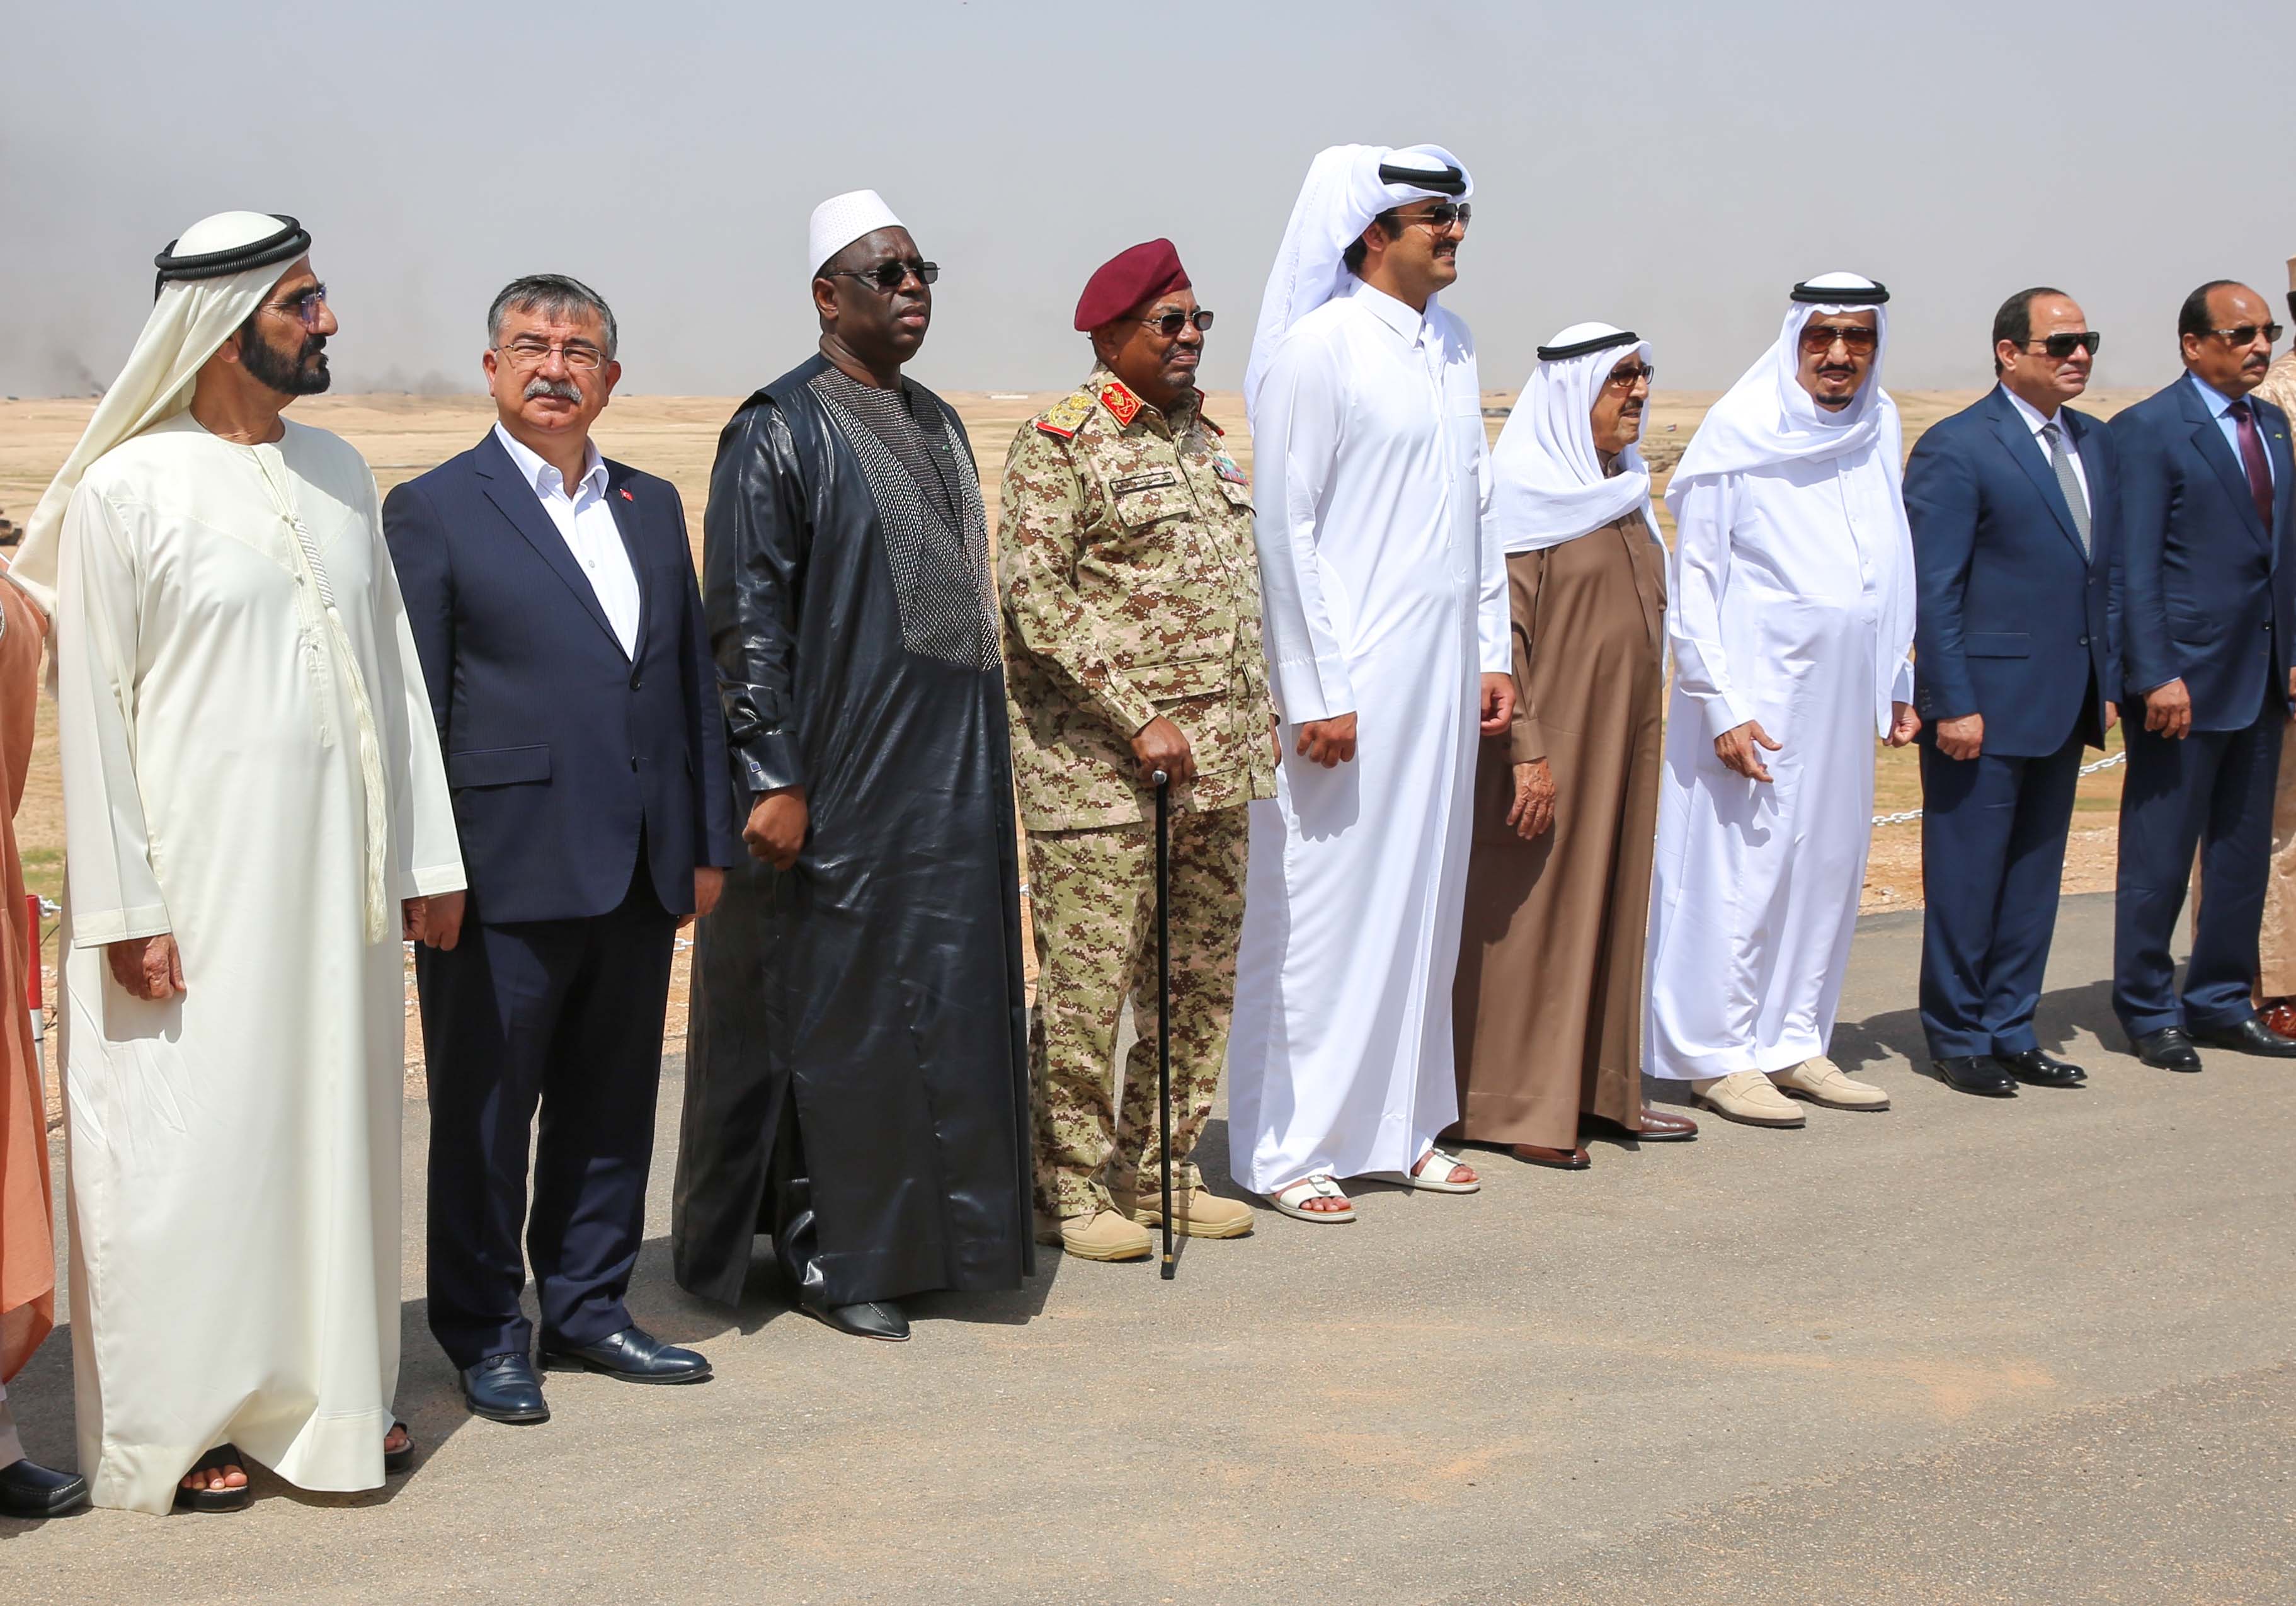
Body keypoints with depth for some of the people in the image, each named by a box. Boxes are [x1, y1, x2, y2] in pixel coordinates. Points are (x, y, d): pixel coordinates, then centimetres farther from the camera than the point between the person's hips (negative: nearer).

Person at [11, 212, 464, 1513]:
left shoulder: (338, 472, 9)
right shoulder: (127, 492, -8)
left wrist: (427, 857, 9)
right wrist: (125, 909, -12)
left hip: (339, 885, 6)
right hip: (203, 888, -5)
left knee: (338, 1125, 11)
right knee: (197, 1145, 1)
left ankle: (329, 1393, 24)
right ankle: (177, 1429, 15)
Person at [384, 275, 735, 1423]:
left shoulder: (653, 507, 14)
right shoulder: (434, 510, -2)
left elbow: (691, 677, 15)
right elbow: (411, 706, -5)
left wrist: (706, 843, 12)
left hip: (638, 872, 5)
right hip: (506, 871, -5)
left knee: (615, 1102, 13)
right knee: (485, 1111, 5)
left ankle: (587, 1307, 27)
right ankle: (484, 1336, 17)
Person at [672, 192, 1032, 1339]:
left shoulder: (936, 424, 14)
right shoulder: (780, 430, -9)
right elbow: (746, 618, -14)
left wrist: (978, 760, 18)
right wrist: (772, 776, -19)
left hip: (948, 774, 8)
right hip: (840, 779, -8)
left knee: (943, 1000, 11)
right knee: (836, 1008, 0)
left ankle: (921, 1229, 23)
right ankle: (826, 1254, 12)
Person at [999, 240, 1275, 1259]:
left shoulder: (1206, 440, 16)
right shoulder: (1059, 445, -7)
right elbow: (1035, 595, -15)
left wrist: (1252, 729, 16)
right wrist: (1139, 719, -19)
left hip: (1212, 763, 8)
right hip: (1096, 767, -8)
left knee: (1200, 981, 11)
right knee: (1087, 983, -3)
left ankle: (1159, 1172, 24)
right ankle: (1070, 1187, 10)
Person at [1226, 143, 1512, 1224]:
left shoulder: (1453, 346, 13)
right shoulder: (1319, 347, -10)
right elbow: (1283, 527, -13)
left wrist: (1493, 650, 14)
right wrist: (1316, 693, -15)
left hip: (1443, 669, 7)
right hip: (1350, 669, -7)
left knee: (1424, 892, 12)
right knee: (1324, 901, -2)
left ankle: (1400, 1123, 24)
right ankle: (1286, 1147, 8)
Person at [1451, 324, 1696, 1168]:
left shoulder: (1623, 488, 14)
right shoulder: (1524, 489, -11)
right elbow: (1500, 630, -16)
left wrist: (1644, 731, 18)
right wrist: (1527, 750, -21)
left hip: (1621, 740, 8)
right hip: (1552, 738, -8)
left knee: (1613, 904, 12)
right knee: (1532, 910, -2)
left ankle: (1603, 1089, 21)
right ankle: (1515, 1105, 6)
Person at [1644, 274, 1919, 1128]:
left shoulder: (1877, 433, 10)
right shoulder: (1738, 435, -8)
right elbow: (1693, 577, -8)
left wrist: (1899, 685, 14)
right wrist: (1721, 705, -14)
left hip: (1842, 695, 6)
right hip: (1755, 690, -6)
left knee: (1828, 867, 9)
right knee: (1740, 868, -4)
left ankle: (1794, 1043, 19)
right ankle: (1718, 1055, 5)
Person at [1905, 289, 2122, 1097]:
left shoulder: (2094, 442, 13)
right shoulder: (1955, 448, -10)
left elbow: (2107, 571, 17)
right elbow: (1933, 590, -12)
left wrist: (2108, 682, 12)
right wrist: (1952, 704, -16)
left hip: (2064, 706, 7)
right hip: (1987, 704, -7)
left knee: (2034, 878, 13)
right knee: (1966, 880, 2)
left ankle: (2010, 1032, 22)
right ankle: (1958, 1040, 14)